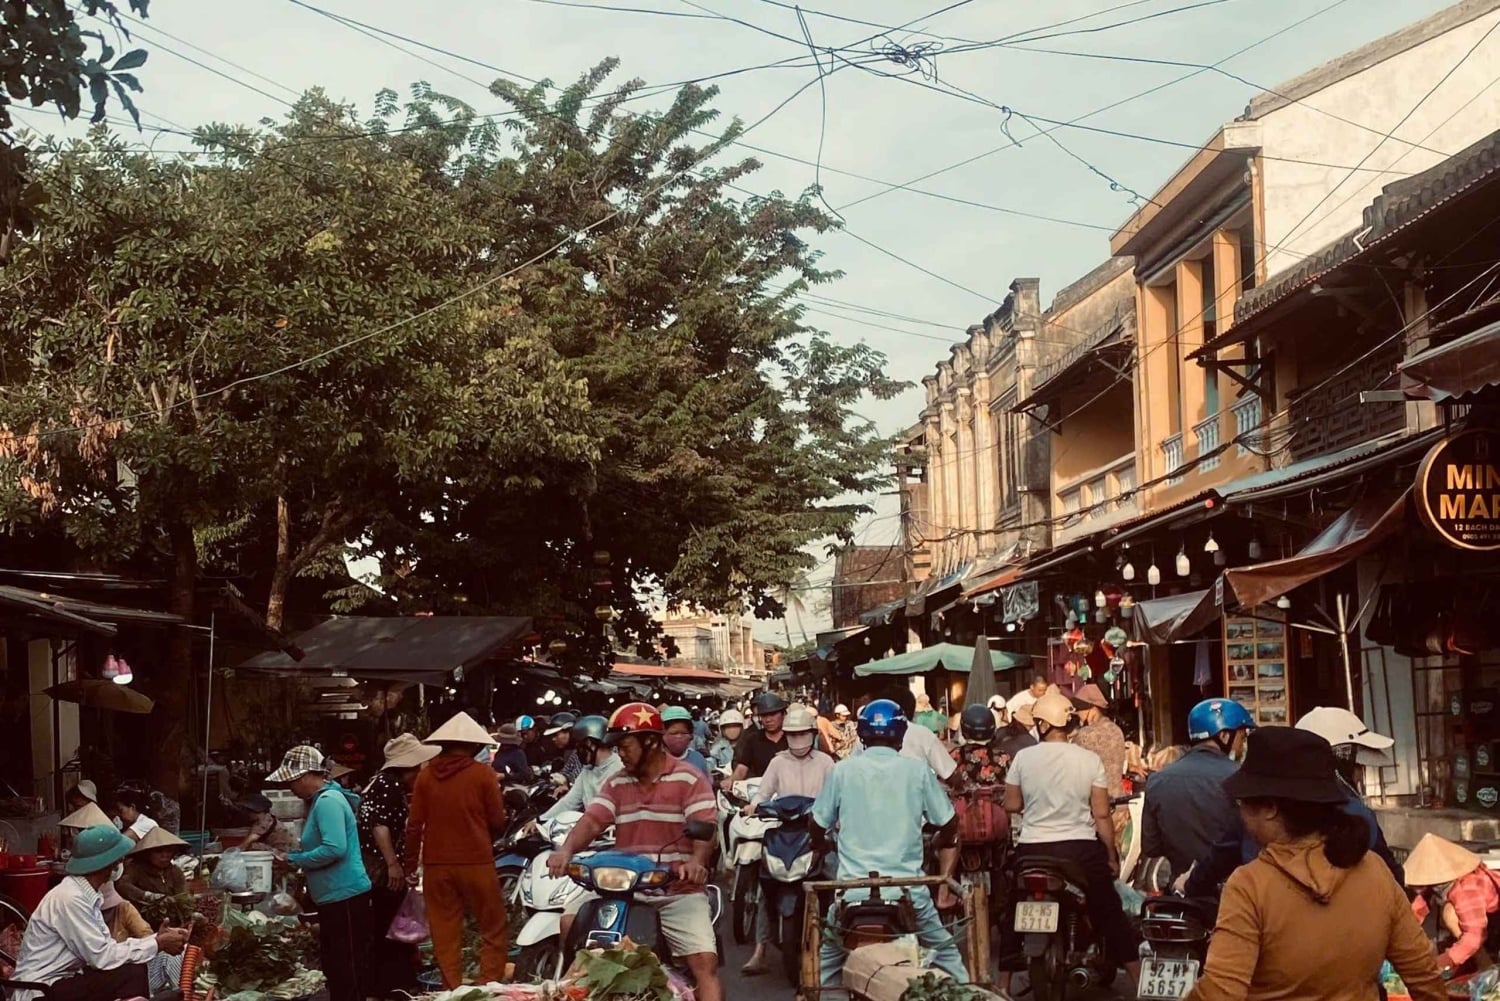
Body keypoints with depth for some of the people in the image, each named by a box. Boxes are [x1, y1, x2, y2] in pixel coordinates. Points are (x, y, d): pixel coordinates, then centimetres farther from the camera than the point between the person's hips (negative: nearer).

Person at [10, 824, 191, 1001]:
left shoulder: (88, 894, 7)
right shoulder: (70, 898, -21)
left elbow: (106, 946, 7)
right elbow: (102, 957, -22)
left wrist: (156, 939, -1)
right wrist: (158, 944, -14)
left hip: (60, 981, 9)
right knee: (133, 974, -19)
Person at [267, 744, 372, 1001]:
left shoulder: (328, 801, -16)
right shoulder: (321, 801, 15)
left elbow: (335, 848, -25)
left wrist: (294, 860, -15)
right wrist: (292, 855, 7)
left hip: (345, 896, -10)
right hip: (335, 897, 10)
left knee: (347, 971, -5)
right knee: (335, 967, 16)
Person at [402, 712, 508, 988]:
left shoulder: (426, 775, 1)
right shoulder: (483, 773, -5)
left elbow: (414, 825, 2)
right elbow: (498, 821, -2)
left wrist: (410, 865, 10)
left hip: (436, 864, 3)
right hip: (476, 862, -3)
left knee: (444, 934, 9)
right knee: (493, 930, 8)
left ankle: (452, 990, 11)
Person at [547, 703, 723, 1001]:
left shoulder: (689, 779, -3)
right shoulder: (616, 783, 11)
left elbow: (704, 826, -15)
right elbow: (592, 820, -2)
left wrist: (696, 861, -37)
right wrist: (567, 850, -23)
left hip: (679, 889, -4)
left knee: (705, 962, -17)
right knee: (571, 919, -13)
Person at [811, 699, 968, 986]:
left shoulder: (842, 771, 0)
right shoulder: (917, 770, -1)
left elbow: (818, 826, 8)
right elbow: (949, 823, 8)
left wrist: (825, 844, 31)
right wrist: (935, 843, 31)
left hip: (854, 887, 0)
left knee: (828, 954, 19)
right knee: (945, 950, 15)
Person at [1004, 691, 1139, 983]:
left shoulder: (1023, 758, -6)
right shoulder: (1090, 760, -6)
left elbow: (1012, 806, 1)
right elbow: (1101, 814, -5)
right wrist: (1113, 856, 4)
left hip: (1033, 850, 0)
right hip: (1082, 849, 0)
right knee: (1110, 915, 12)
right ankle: (1139, 979, 15)